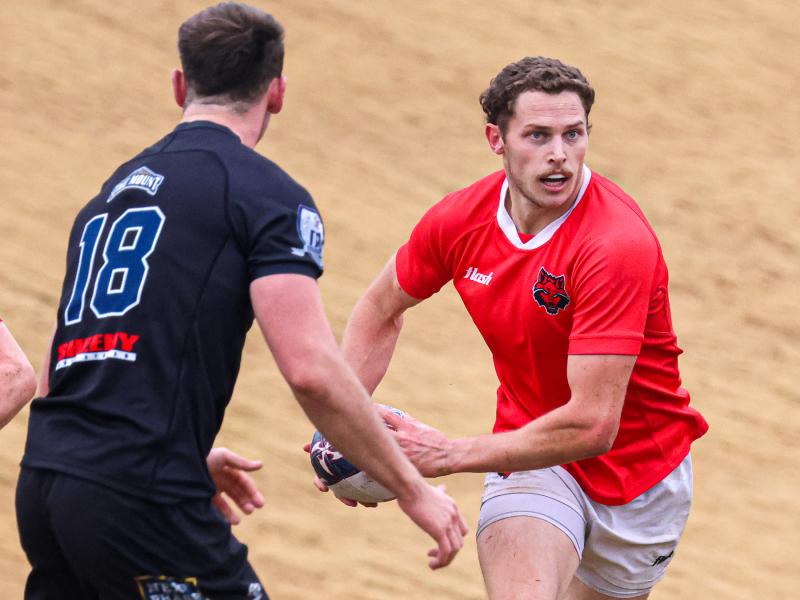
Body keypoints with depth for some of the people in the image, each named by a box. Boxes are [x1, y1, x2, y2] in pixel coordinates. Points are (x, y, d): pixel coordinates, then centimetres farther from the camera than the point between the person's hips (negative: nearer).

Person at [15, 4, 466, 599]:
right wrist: (413, 490, -5)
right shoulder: (266, 193, -2)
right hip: (142, 499, -7)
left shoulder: (113, 190, 22)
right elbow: (311, 369, -13)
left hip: (44, 482, 8)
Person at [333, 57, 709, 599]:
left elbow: (591, 425, -32)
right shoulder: (459, 220, -10)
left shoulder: (618, 243, -28)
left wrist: (450, 454, -24)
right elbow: (382, 310, 12)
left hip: (639, 469, -2)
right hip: (532, 452, 2)